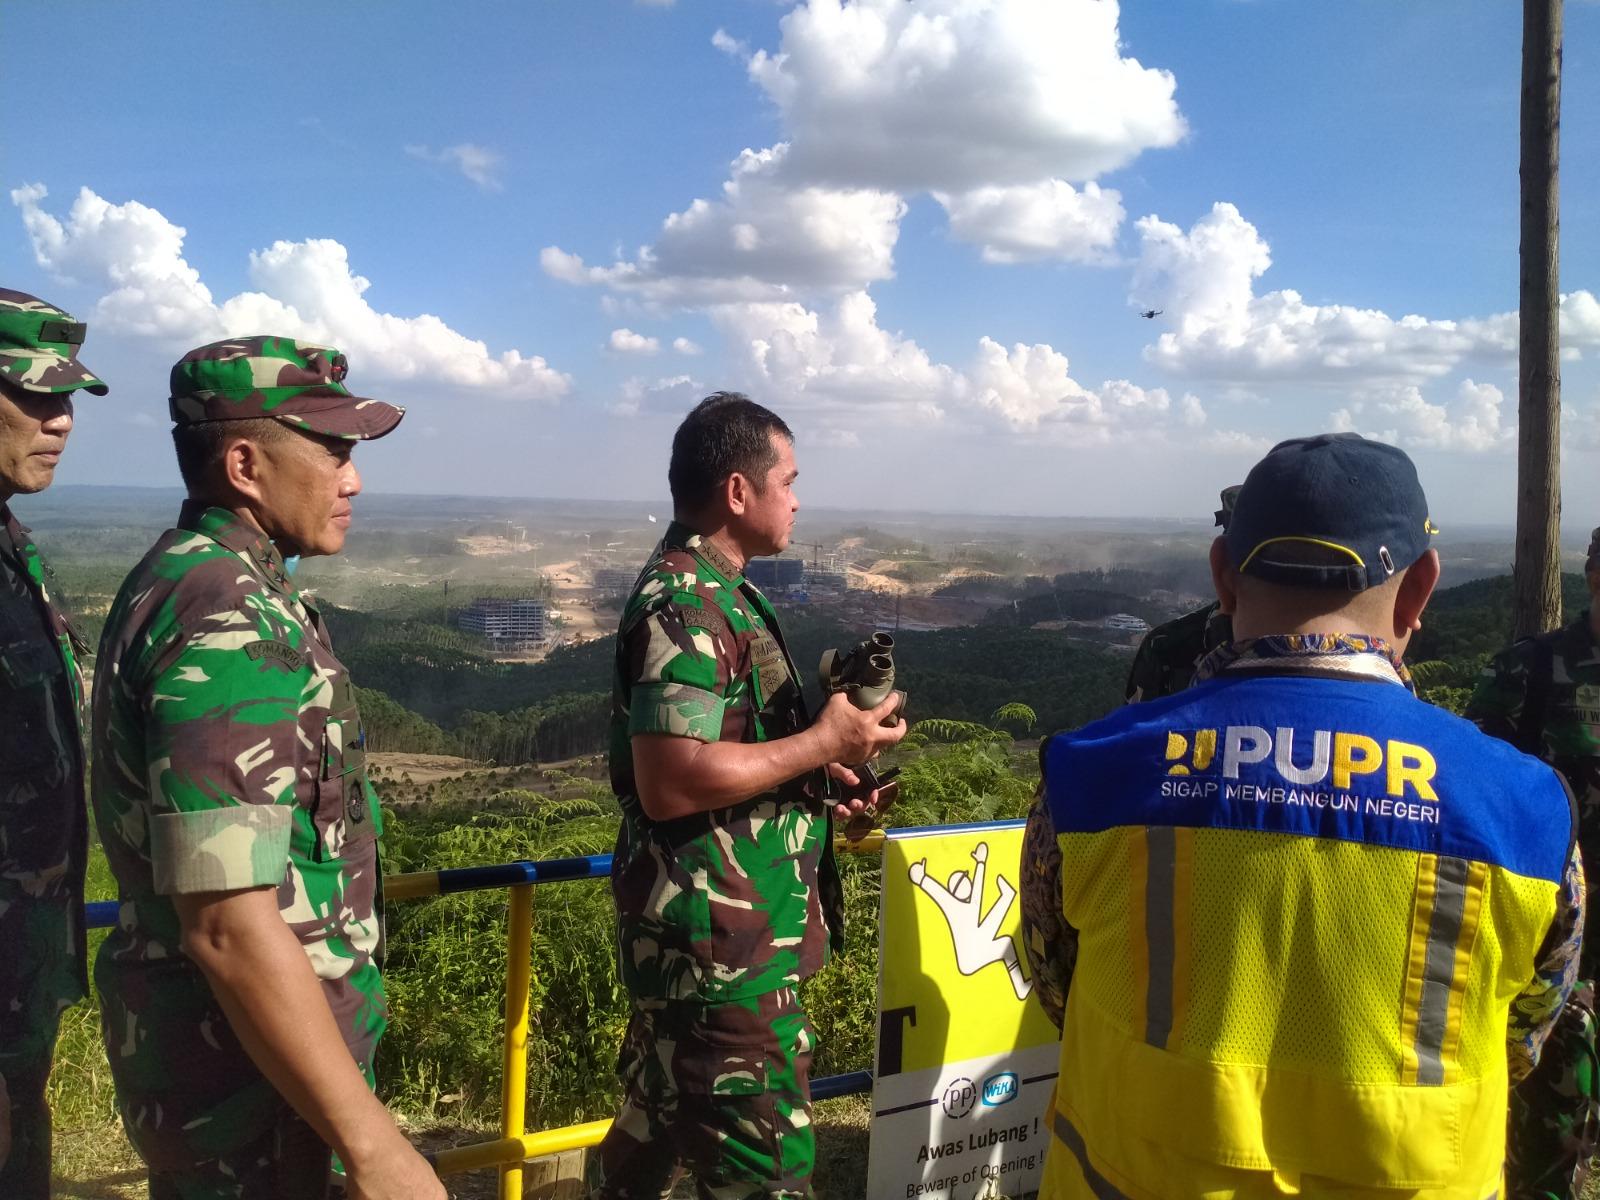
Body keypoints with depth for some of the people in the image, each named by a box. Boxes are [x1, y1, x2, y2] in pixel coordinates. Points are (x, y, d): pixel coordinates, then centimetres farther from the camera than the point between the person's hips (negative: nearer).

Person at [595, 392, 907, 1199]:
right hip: (722, 941, -10)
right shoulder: (684, 604, -20)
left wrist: (818, 774, 7)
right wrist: (825, 743, -20)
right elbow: (669, 782, -28)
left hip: (710, 932, 10)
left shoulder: (713, 591, 13)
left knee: (660, 1127, 21)